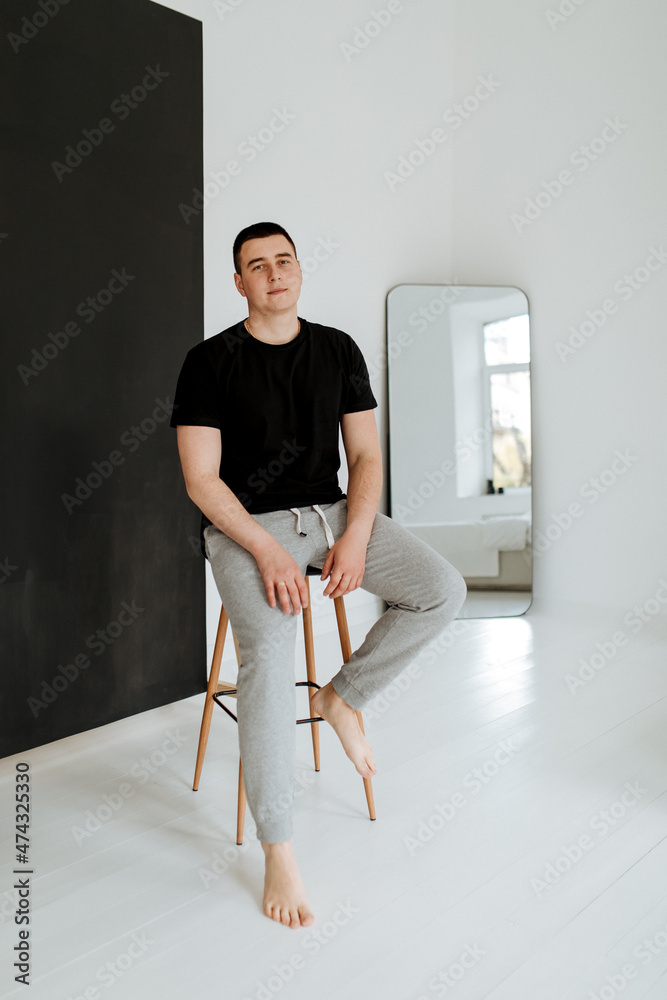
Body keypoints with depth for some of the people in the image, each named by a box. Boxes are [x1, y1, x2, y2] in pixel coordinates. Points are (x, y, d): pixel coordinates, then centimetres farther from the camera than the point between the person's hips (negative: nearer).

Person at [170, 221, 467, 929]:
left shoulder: (339, 350, 8)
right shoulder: (210, 361, -3)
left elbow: (365, 455, 7)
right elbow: (201, 479, -7)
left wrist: (355, 538, -11)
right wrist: (267, 550, -20)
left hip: (334, 512, 4)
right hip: (245, 524, -4)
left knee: (443, 591, -16)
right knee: (269, 650, -29)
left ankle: (341, 697, 6)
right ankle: (277, 852, -15)